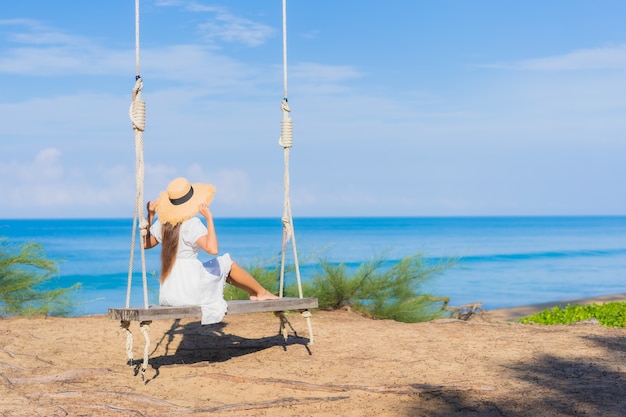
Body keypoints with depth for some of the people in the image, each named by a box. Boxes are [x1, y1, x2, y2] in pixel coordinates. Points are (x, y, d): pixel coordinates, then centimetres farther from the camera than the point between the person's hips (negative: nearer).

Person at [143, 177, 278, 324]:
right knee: (227, 262, 13)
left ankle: (254, 292, 39)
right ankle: (262, 292, 26)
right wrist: (209, 218, -25)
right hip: (190, 287, -8)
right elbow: (212, 249, -31)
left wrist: (150, 215, 17)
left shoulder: (163, 222, 3)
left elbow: (145, 244, 18)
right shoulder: (192, 224, -18)